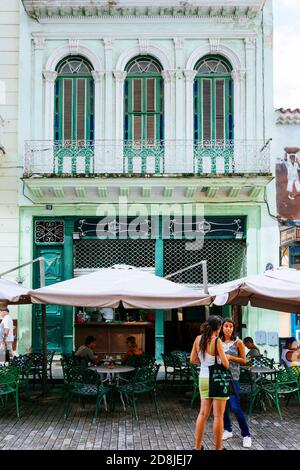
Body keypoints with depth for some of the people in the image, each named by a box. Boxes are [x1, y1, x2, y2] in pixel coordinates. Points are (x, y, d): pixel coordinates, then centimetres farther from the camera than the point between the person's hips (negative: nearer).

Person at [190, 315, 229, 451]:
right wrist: (226, 360, 5)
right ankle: (218, 448, 9)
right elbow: (225, 364, -16)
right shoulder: (217, 341, -16)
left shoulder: (198, 339, 0)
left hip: (203, 379, 6)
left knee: (203, 413, 15)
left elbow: (192, 359, 6)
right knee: (218, 416, 3)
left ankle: (197, 447, 20)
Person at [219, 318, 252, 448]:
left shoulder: (238, 342, -4)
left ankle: (246, 435, 4)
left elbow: (243, 360, -1)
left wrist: (230, 357, -15)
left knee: (235, 407, -8)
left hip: (232, 377, -4)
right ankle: (227, 430, 27)